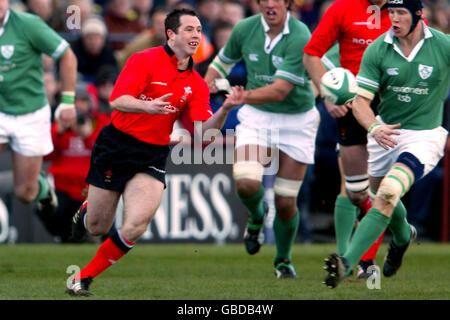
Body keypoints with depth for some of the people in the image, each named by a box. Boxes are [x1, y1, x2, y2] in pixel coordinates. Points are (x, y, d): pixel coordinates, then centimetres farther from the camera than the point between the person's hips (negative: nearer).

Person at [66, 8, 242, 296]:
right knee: (98, 227, 5)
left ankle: (84, 278, -1)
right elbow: (117, 100, -19)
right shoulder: (145, 61, -9)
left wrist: (224, 110, -22)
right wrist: (148, 107, -37)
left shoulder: (197, 84, 5)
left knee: (136, 226, -18)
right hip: (115, 148, -3)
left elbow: (205, 131, -4)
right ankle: (85, 212, 44)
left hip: (153, 157, 3)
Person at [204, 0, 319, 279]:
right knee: (246, 183, -22)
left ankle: (283, 259, 26)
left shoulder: (300, 38, -21)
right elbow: (223, 61, 14)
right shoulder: (245, 29, -6)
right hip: (256, 117, 2)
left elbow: (280, 90, -28)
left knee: (285, 201, -2)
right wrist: (209, 81, -4)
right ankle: (257, 215, 14)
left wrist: (243, 96, -40)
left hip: (297, 120, -2)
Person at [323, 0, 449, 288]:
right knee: (383, 196, 18)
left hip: (425, 136, -4)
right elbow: (360, 100, -10)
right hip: (385, 133, 4)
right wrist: (374, 127, -30)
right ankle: (403, 236, 55)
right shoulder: (377, 51, -8)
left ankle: (347, 263, -30)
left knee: (388, 194, -25)